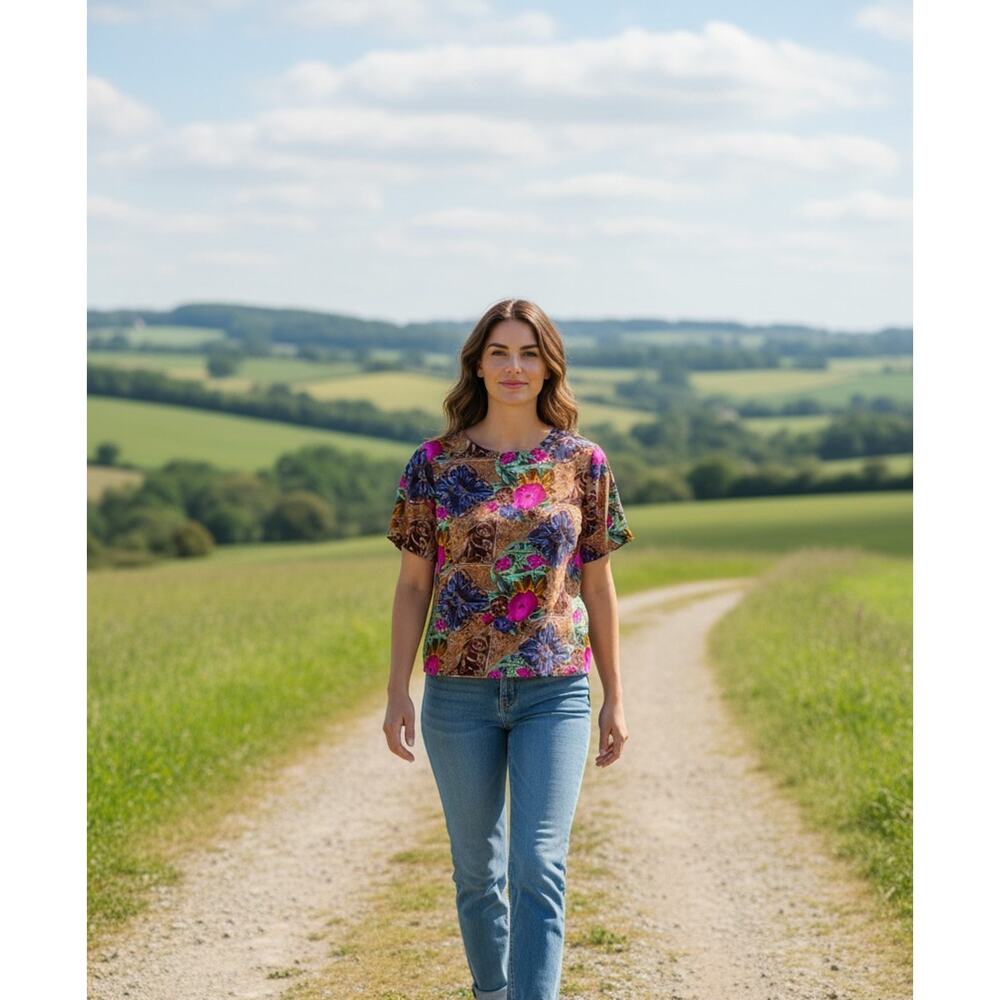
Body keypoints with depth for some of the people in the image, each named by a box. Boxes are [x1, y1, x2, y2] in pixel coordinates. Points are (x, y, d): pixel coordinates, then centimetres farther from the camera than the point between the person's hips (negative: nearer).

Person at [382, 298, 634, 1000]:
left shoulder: (583, 462, 2)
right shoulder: (435, 462, 2)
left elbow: (598, 586, 7)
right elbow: (414, 584, 4)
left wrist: (615, 697, 7)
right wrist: (399, 692, -1)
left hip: (556, 691, -1)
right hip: (460, 691, 1)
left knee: (539, 865, -10)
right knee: (477, 867, 11)